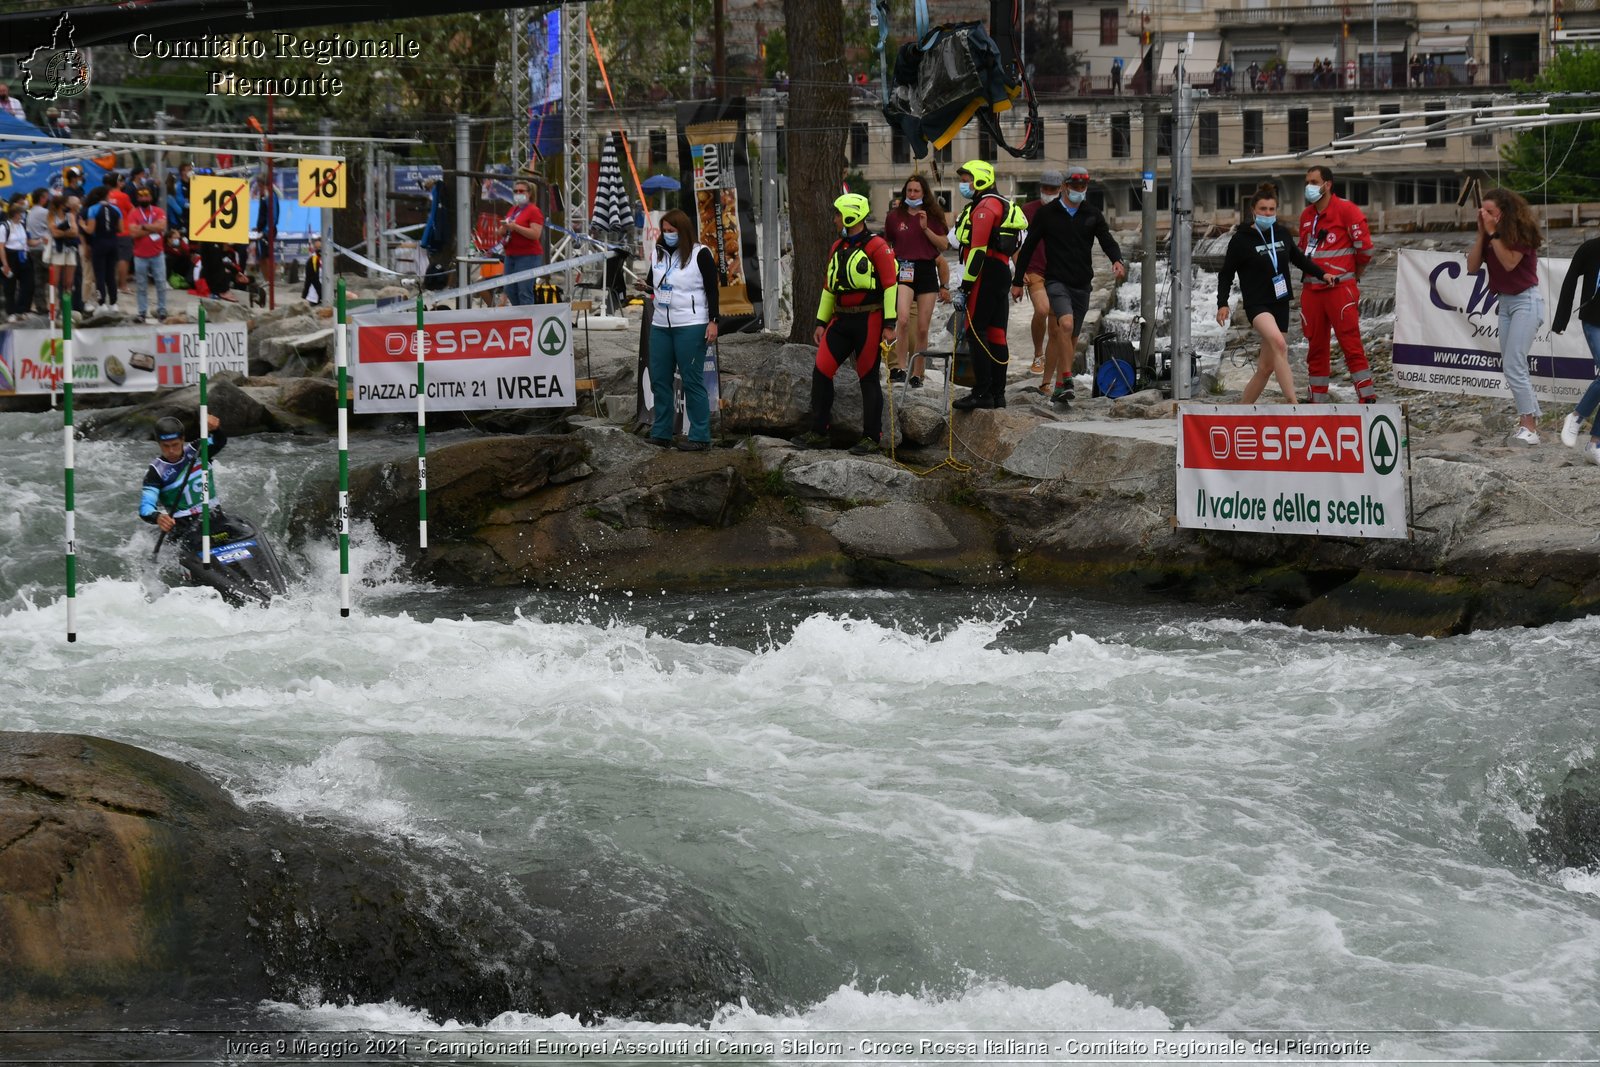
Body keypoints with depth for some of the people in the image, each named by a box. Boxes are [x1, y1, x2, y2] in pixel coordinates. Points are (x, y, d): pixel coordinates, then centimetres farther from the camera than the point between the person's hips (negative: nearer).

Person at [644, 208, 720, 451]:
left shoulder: (700, 254, -6)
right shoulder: (658, 254, 12)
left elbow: (712, 289, -7)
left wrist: (713, 321, -12)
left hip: (690, 326, -7)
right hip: (660, 325, 7)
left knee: (692, 380, -5)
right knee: (659, 379, 7)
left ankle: (699, 437, -1)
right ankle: (661, 433, 16)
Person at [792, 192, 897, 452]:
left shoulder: (876, 246, -10)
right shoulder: (837, 248, 15)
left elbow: (890, 285, -13)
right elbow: (828, 287, 21)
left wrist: (889, 324, -17)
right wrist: (821, 322, 17)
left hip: (868, 321, -7)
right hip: (841, 320, 7)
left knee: (868, 378, 0)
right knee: (821, 372, 1)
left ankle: (872, 437, 8)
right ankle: (818, 432, 9)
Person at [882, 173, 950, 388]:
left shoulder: (932, 216, 9)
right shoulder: (895, 217, 6)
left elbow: (944, 245, 2)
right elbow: (886, 246, 17)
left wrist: (925, 228, -9)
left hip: (927, 271, 2)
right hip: (904, 271, -2)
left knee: (922, 328, 2)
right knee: (903, 319, -25)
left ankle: (917, 374, 11)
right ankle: (898, 367, -21)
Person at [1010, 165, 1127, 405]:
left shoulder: (1093, 215, 8)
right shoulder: (1047, 213, 1)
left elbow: (1107, 241, -1)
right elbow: (1028, 247, 5)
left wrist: (1117, 260, -24)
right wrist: (1017, 281, 5)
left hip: (1082, 285, 4)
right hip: (1056, 281, -4)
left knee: (1071, 337, 7)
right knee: (1066, 324, -26)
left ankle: (1053, 385, 17)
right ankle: (1066, 380, -22)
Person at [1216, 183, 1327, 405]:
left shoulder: (1282, 234, 9)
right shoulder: (1241, 239, -5)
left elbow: (1299, 259, 25)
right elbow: (1226, 274, 0)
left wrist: (1322, 274, 16)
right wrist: (1222, 304, -9)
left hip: (1280, 303, 6)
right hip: (1257, 303, -6)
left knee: (1266, 367, 7)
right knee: (1279, 344, -32)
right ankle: (1293, 403, -37)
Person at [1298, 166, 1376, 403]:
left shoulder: (1346, 210, -7)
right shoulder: (1306, 216, 15)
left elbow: (1364, 246, -7)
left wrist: (1353, 274, 6)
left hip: (1340, 288, -7)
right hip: (1311, 291, 7)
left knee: (1351, 345, -10)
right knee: (1316, 348, 9)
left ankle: (1368, 398, -8)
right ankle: (1318, 400, 16)